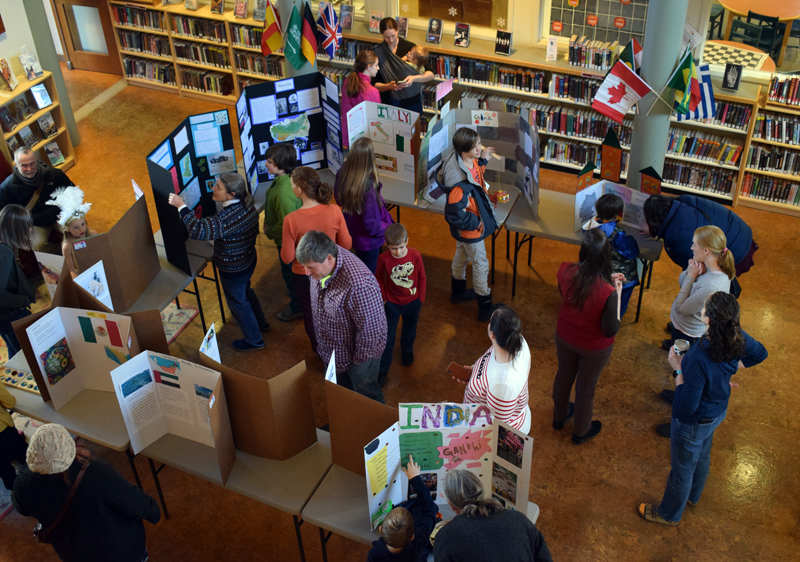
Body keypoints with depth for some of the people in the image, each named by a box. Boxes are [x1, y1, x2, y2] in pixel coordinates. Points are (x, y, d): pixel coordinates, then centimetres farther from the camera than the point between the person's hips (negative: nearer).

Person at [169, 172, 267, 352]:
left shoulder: (229, 217, -39)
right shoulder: (247, 205, -9)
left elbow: (198, 230, -46)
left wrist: (181, 206, -39)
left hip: (233, 270, -8)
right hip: (248, 261, 9)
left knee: (238, 303, 15)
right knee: (246, 292, 32)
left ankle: (254, 341, 35)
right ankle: (261, 324, 54)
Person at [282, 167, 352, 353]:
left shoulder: (291, 220, -29)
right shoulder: (334, 211, -22)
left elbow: (287, 258, -18)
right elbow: (346, 245, -11)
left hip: (304, 275, -2)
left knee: (311, 312, 25)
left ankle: (320, 351, 46)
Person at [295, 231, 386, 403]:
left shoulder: (359, 285, -45)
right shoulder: (321, 260, -19)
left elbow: (370, 330, -32)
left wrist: (359, 359, -17)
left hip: (359, 351, -7)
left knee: (365, 392, 22)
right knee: (341, 390, 32)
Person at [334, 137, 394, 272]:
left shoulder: (342, 174, -19)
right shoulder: (368, 185, -38)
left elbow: (338, 199, 3)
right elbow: (372, 225, -28)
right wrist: (389, 229, -10)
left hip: (350, 233, 6)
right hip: (368, 240, -6)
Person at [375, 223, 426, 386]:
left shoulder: (415, 255, -20)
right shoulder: (383, 259, -23)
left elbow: (422, 277, -5)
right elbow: (379, 279, -5)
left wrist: (420, 298, -1)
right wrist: (383, 298, -3)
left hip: (412, 302, 2)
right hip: (392, 303, -2)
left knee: (410, 330, 25)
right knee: (388, 337, 5)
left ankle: (407, 351, 55)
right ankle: (383, 369, 19)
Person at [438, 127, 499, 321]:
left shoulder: (470, 161, -12)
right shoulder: (460, 181, -40)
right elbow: (454, 214, -35)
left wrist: (482, 160, -1)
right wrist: (476, 223, -21)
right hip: (469, 228, -9)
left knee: (462, 256, 30)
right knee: (480, 265, 9)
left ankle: (458, 292, 55)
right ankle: (485, 308, 29)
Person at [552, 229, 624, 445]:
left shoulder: (565, 272, -26)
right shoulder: (607, 292, -38)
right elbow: (610, 330, -24)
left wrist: (607, 280, -5)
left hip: (565, 337, 4)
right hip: (594, 348, -3)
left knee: (564, 375, 31)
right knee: (585, 387, 22)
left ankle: (559, 417, 59)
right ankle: (581, 432, 49)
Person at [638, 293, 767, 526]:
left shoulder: (699, 359, -43)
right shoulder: (738, 338, -21)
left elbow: (686, 407, -33)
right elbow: (760, 353, 4)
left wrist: (678, 369, -26)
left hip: (693, 422, -7)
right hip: (718, 411, 7)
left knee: (682, 468, 20)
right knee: (702, 456, 34)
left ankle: (669, 514, 47)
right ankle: (693, 496, 63)